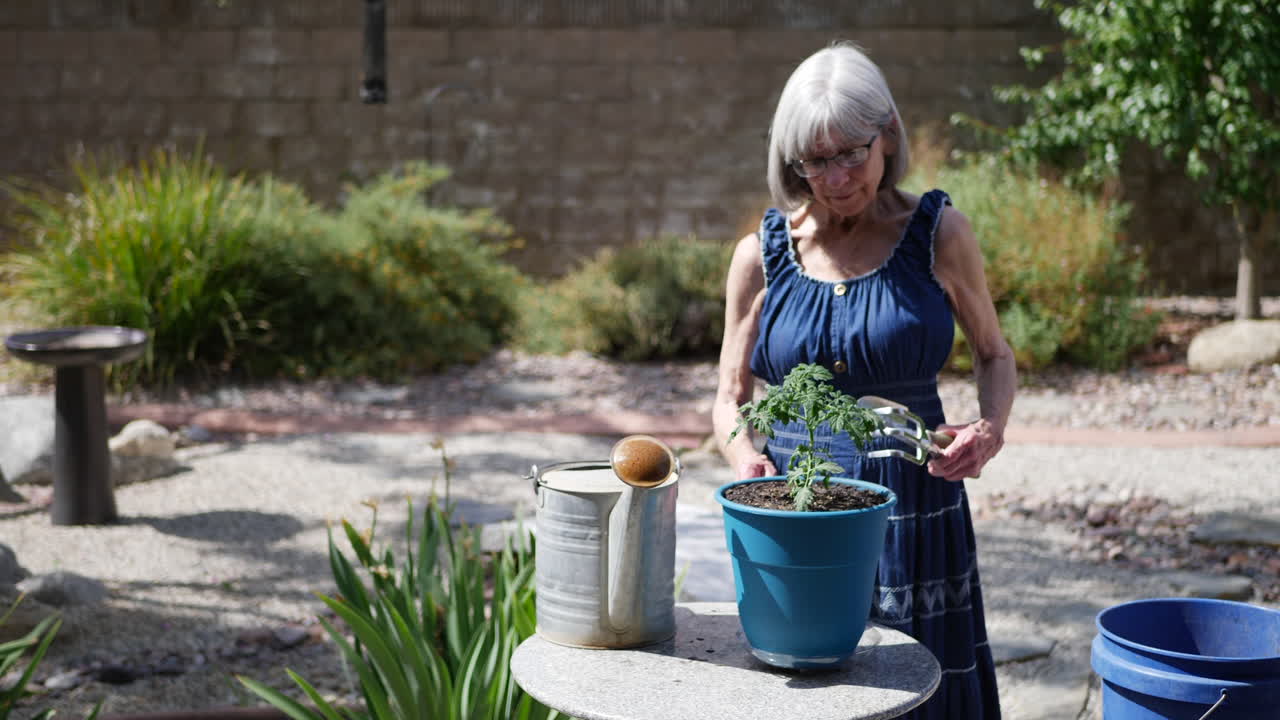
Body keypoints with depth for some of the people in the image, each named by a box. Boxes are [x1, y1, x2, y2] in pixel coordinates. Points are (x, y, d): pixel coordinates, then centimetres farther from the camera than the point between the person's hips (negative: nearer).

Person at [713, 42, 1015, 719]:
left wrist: (991, 427, -10)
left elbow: (994, 356, 10)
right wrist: (748, 461, -13)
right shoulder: (762, 254, 1)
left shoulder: (938, 234, -2)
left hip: (913, 512, -1)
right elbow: (731, 397, 8)